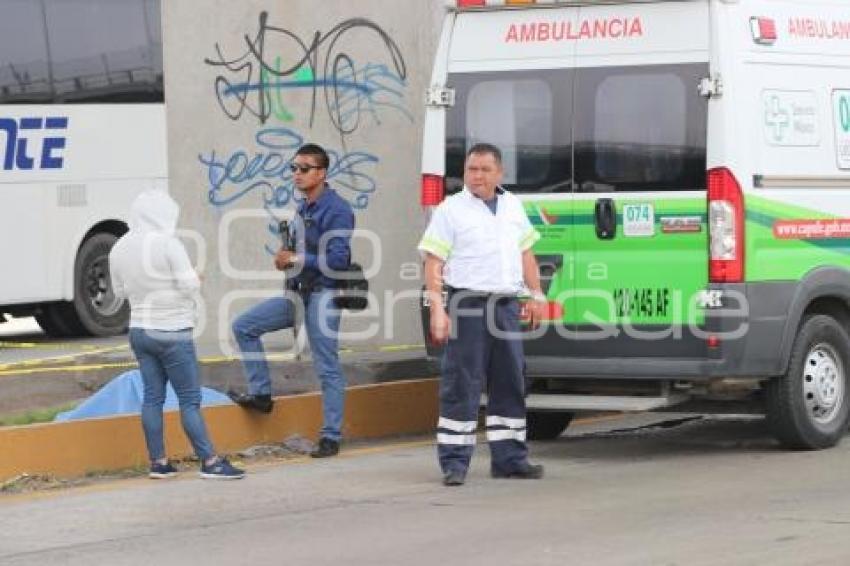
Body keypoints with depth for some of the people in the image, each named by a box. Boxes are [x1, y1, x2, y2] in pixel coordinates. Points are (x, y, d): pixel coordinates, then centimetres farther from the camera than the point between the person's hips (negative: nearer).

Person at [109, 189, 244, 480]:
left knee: (152, 397, 10)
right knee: (189, 400, -4)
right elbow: (190, 285, -14)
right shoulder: (168, 244, -16)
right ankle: (209, 462, -3)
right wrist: (195, 278, 7)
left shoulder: (119, 248, 4)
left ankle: (158, 462, 11)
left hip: (139, 331, 6)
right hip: (172, 333, -6)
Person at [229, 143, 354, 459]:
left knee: (327, 368, -4)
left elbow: (338, 259, -21)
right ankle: (260, 394, 13)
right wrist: (285, 258, 3)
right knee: (244, 326, 7)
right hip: (299, 293, 9)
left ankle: (331, 437, 0)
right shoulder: (304, 209, 14)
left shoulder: (336, 210, -13)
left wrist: (297, 260, -14)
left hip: (323, 295, -9)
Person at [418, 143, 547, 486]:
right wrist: (437, 309, -15)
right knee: (461, 386, -6)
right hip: (468, 307, -6)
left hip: (507, 305, 6)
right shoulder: (451, 210, -2)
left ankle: (509, 458, 17)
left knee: (510, 384, 9)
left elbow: (526, 254, 23)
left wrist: (536, 294, 14)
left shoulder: (512, 206, 15)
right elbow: (434, 264, -7)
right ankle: (454, 463, -3)